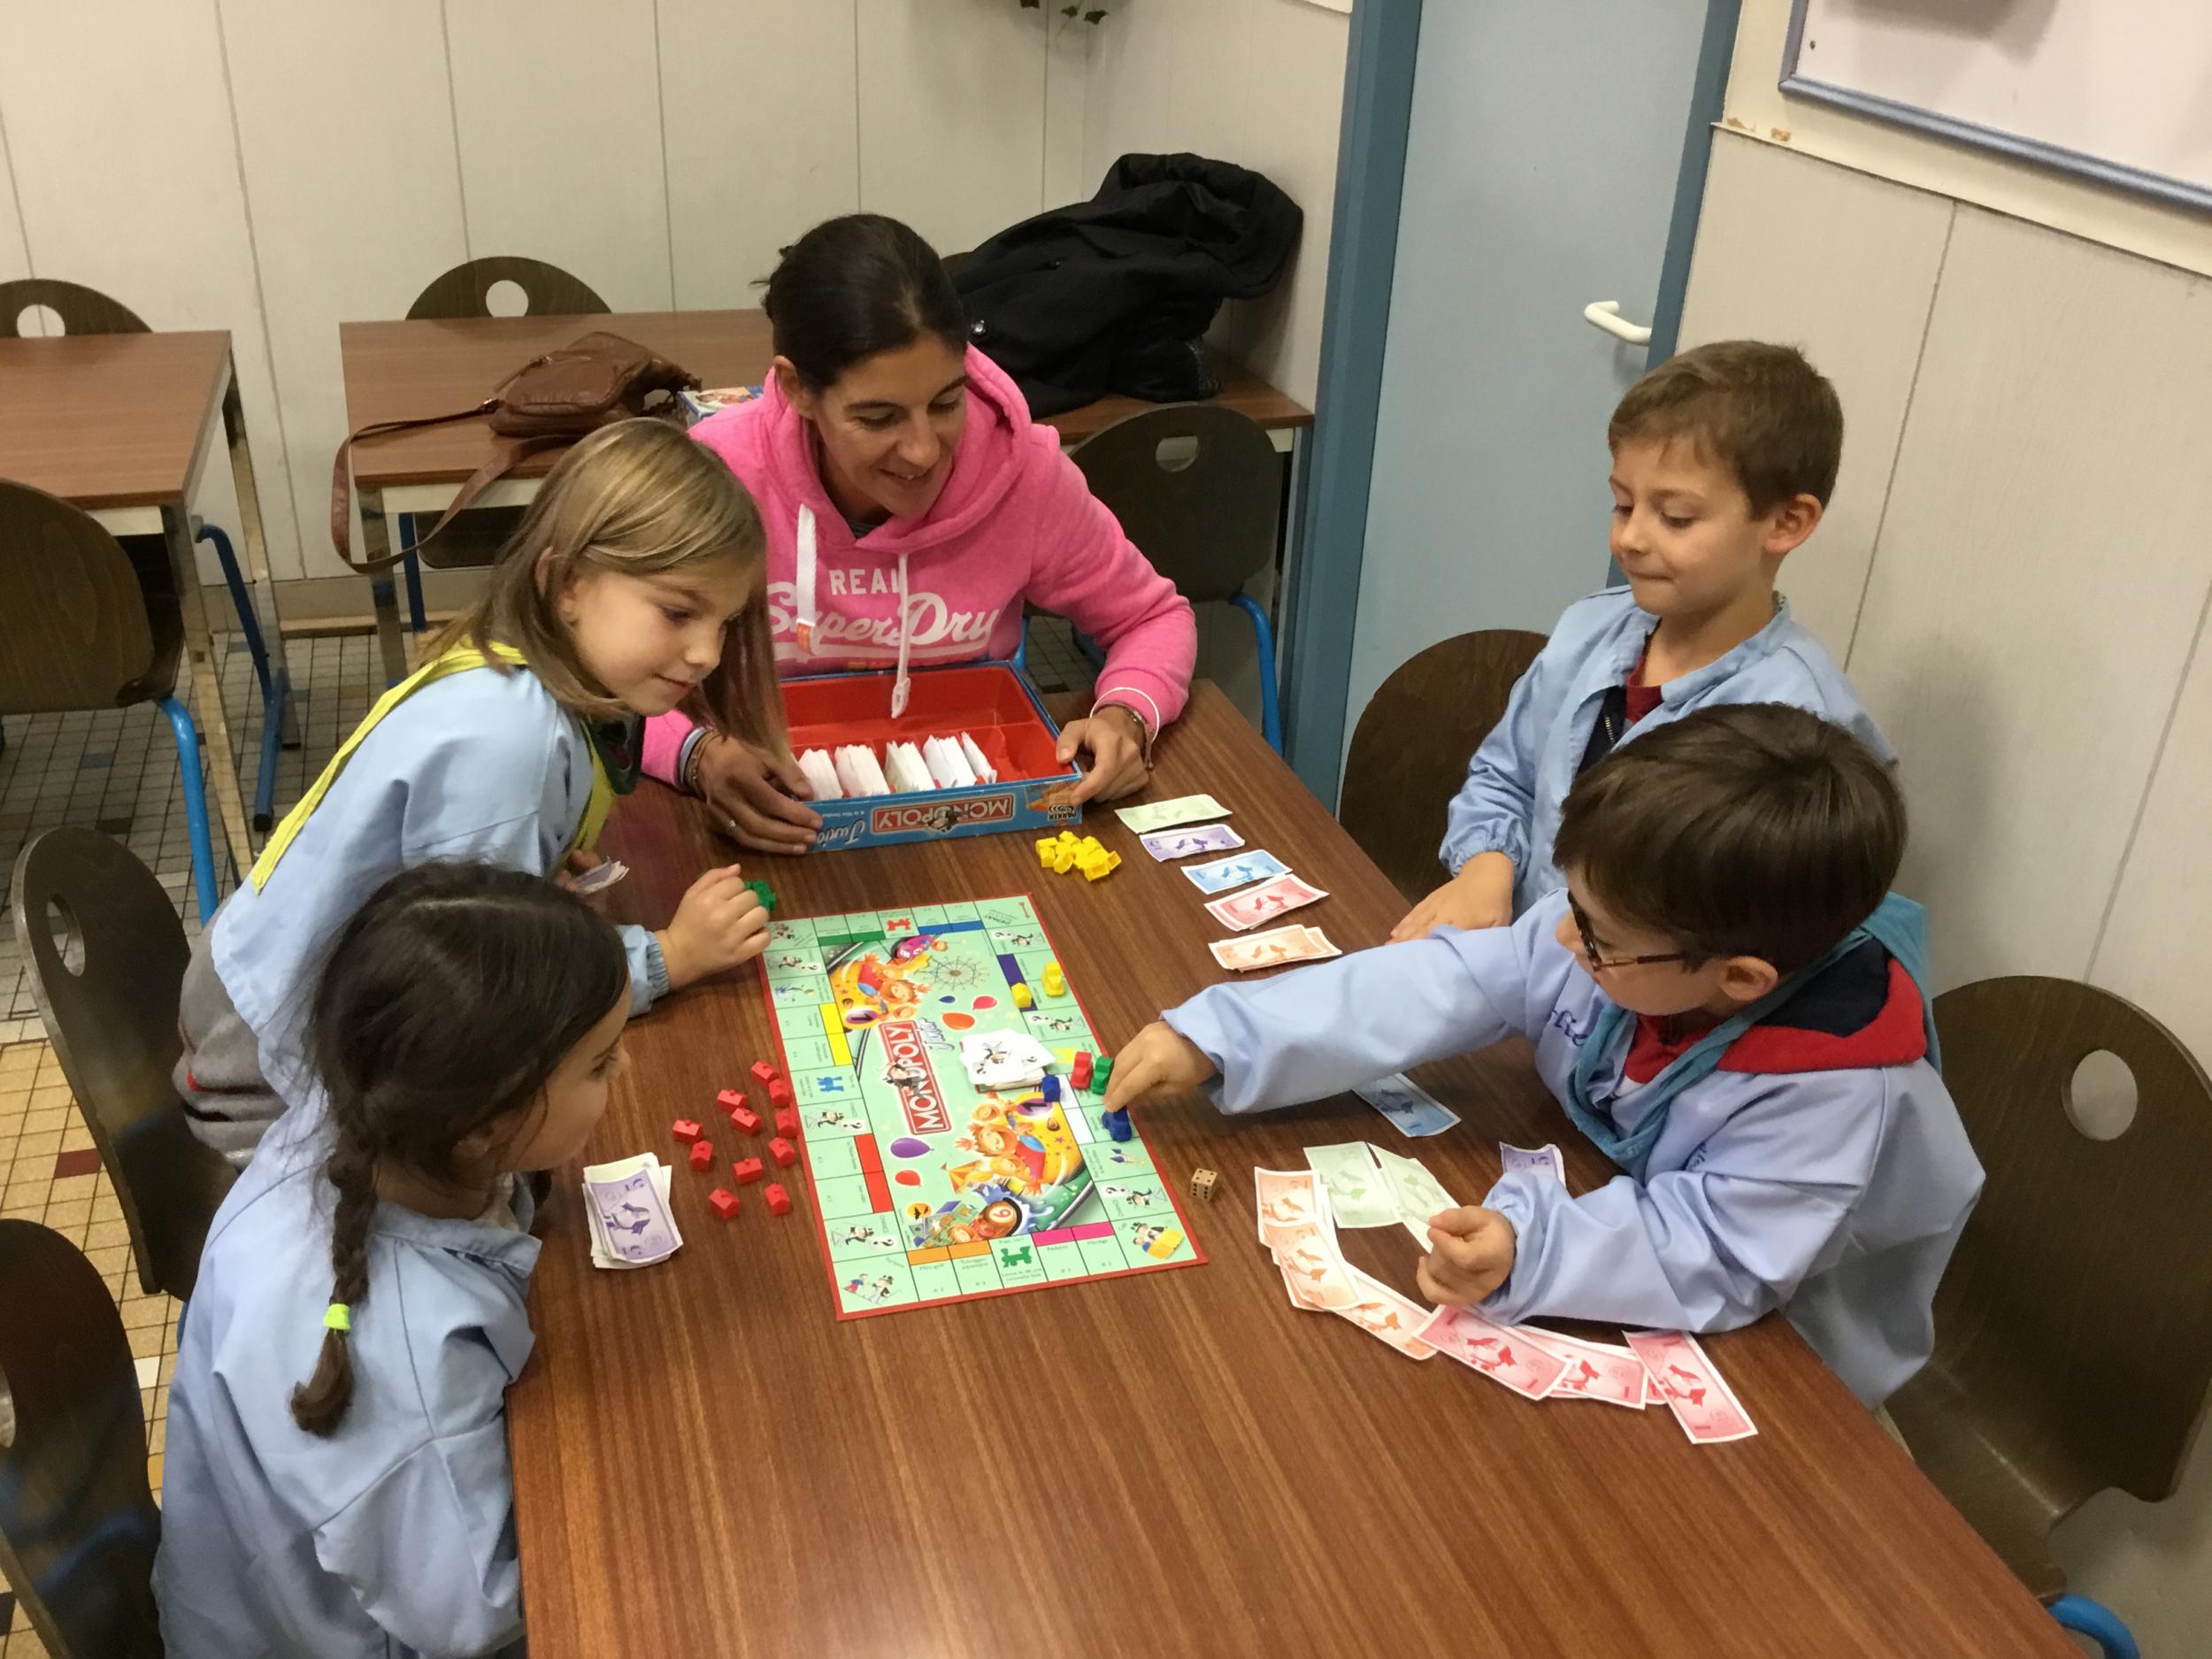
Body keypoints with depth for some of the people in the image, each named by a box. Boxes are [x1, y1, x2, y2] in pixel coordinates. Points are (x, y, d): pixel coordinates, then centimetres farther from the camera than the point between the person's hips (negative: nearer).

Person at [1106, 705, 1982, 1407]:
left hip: (1778, 1367, -5)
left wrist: (1529, 1248, -54)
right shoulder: (1624, 939, -22)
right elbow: (1446, 983, -22)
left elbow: (1716, 1255, -36)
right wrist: (1221, 1038, -26)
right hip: (1628, 1198, 5)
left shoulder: (1833, 1091, -37)